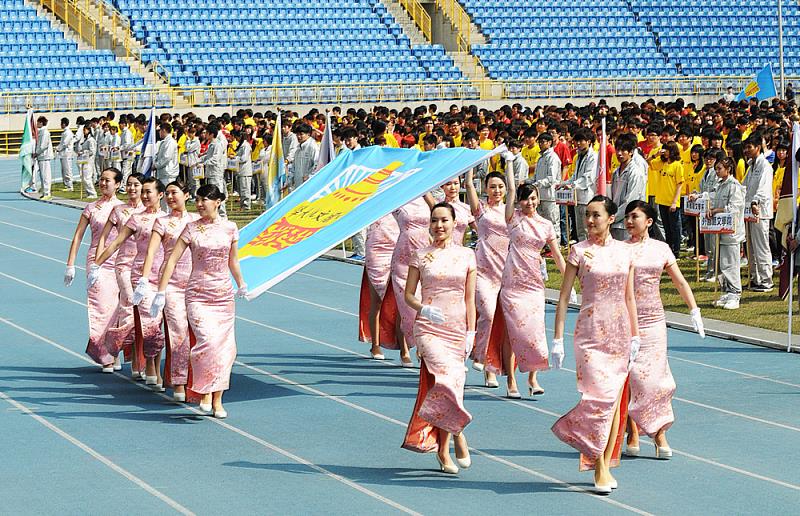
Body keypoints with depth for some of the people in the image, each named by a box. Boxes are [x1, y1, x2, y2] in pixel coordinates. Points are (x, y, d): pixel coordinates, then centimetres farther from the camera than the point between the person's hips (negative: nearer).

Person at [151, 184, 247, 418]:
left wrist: (241, 285, 31)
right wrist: (161, 292, -9)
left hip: (224, 295, 3)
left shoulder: (230, 228, 5)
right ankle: (205, 392, -1)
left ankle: (217, 401, 10)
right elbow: (172, 260, -3)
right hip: (198, 294, -3)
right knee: (207, 341, -19)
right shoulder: (192, 228, -3)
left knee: (224, 346, 1)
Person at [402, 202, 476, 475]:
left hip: (457, 329, 2)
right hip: (428, 328, -2)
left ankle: (443, 449, 10)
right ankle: (457, 432, -10)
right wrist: (423, 309, -15)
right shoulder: (421, 256, 4)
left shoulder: (466, 255, 7)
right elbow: (408, 295, 6)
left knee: (441, 384, 1)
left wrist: (471, 332, 1)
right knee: (448, 378, -24)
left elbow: (470, 298, 8)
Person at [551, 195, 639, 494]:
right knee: (600, 396, -12)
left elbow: (629, 297, 13)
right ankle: (600, 469, -3)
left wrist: (634, 335, 10)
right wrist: (558, 338, -8)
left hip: (619, 332, 4)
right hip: (591, 332, -4)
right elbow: (564, 297, -4)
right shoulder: (580, 252, -4)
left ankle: (607, 463, 13)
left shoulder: (624, 251, 7)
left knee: (615, 400, 5)